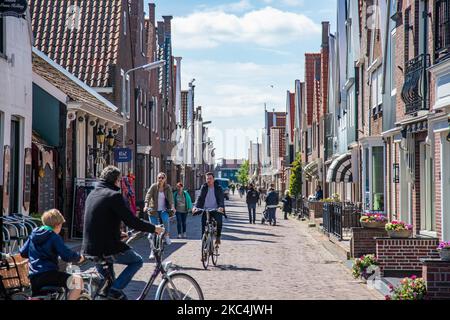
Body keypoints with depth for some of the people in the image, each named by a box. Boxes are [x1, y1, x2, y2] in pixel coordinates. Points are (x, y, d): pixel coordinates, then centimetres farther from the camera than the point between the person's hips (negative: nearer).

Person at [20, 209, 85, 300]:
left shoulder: (33, 234, 16)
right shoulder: (54, 237, -5)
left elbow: (23, 252, 25)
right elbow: (67, 256, -12)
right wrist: (79, 258, 6)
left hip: (33, 277, 8)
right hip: (48, 274, -8)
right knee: (78, 280, -13)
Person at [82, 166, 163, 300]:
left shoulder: (92, 194, 14)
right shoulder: (114, 195, -12)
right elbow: (132, 221, -16)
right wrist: (154, 228, -4)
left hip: (90, 248, 8)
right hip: (108, 248, -8)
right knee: (137, 261, 12)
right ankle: (116, 289, -3)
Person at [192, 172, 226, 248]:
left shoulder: (218, 188, 3)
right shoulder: (204, 188, 9)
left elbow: (221, 199, -9)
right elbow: (200, 198, -1)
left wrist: (221, 207, -30)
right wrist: (195, 206, -20)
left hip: (216, 210, -2)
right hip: (205, 210, 2)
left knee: (219, 222, -27)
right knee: (203, 225, -8)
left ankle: (218, 237, -4)